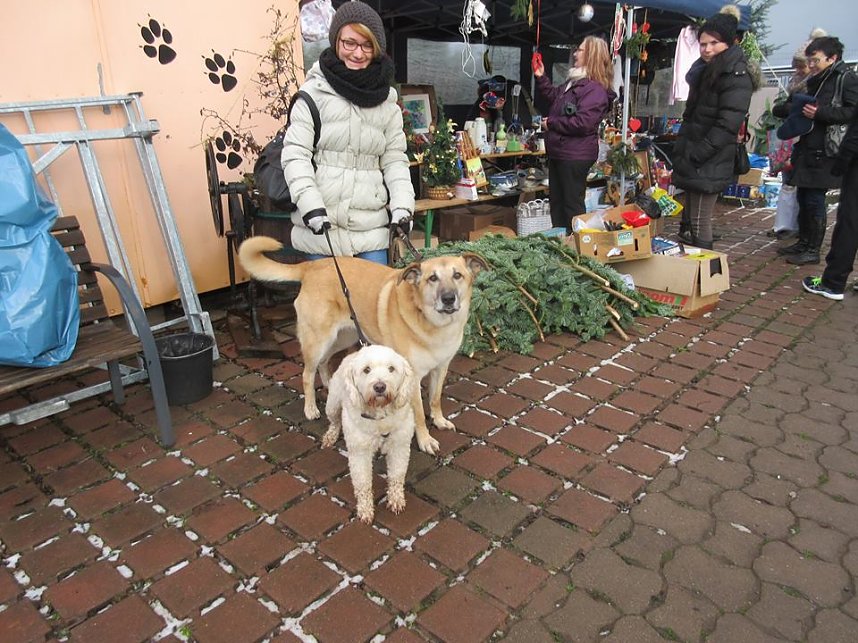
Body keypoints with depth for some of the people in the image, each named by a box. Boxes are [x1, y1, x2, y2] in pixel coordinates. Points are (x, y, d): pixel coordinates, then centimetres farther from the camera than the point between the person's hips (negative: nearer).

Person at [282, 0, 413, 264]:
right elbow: (295, 153, -6)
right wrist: (310, 205, -18)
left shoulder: (386, 101, 11)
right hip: (322, 225, -3)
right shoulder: (315, 91, -1)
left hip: (371, 228, 3)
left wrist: (402, 205, -6)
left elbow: (394, 160, 10)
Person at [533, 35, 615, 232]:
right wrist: (541, 77, 21)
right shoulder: (572, 82, 14)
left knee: (572, 204, -2)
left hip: (575, 157, -10)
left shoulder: (595, 90, -17)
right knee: (556, 201, 18)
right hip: (558, 153, 10)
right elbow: (554, 96, 33)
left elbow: (582, 123, -27)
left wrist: (551, 123, -17)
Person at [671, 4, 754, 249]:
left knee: (699, 222, -7)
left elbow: (727, 125, -20)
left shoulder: (737, 76, -11)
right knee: (688, 219, 13)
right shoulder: (704, 69, 18)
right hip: (692, 162, 9)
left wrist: (695, 154, -20)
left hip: (709, 164, -9)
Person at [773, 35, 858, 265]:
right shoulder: (815, 81, 19)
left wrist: (819, 113, -21)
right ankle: (803, 243, 24)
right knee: (803, 197, 12)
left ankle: (813, 251, 2)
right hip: (807, 149, 8)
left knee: (814, 200, -6)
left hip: (824, 152, -8)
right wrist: (791, 108, 9)